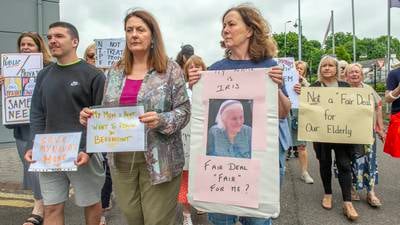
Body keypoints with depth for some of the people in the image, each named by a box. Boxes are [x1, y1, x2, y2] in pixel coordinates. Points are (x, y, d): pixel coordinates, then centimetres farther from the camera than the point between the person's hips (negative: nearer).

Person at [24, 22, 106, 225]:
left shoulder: (93, 75, -6)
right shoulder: (44, 75, 10)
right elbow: (37, 114, 11)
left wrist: (89, 150, -19)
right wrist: (33, 147, -2)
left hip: (83, 154, -4)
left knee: (91, 203, 12)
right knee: (51, 208, 10)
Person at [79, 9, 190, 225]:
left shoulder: (170, 70, -5)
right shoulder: (115, 71, 9)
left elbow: (183, 110, -8)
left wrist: (162, 121, -26)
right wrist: (91, 117, -7)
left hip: (158, 160, -4)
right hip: (121, 160, 5)